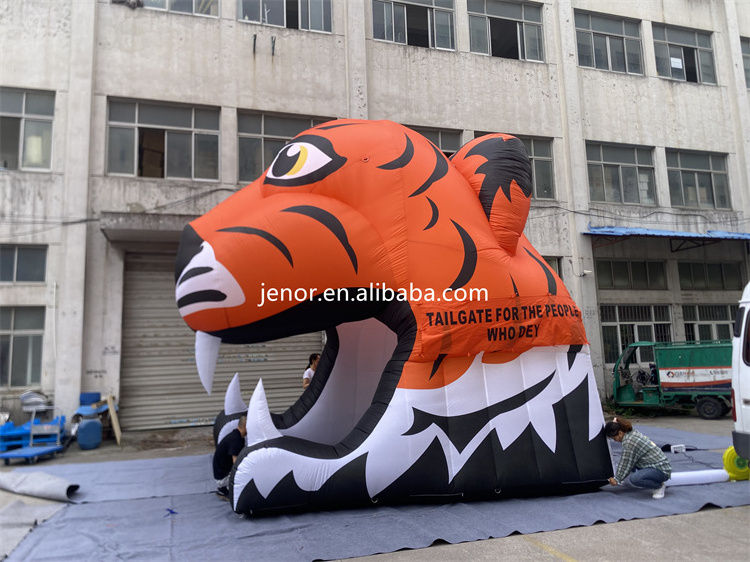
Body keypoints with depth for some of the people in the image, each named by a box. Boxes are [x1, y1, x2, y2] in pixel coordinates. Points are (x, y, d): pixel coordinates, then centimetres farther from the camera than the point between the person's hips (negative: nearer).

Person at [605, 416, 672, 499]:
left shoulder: (629, 441, -23)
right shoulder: (632, 433, 6)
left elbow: (626, 464, -14)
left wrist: (617, 480, -2)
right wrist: (617, 476, 18)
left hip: (661, 470, -10)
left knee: (634, 479, -31)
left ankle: (659, 486, -6)